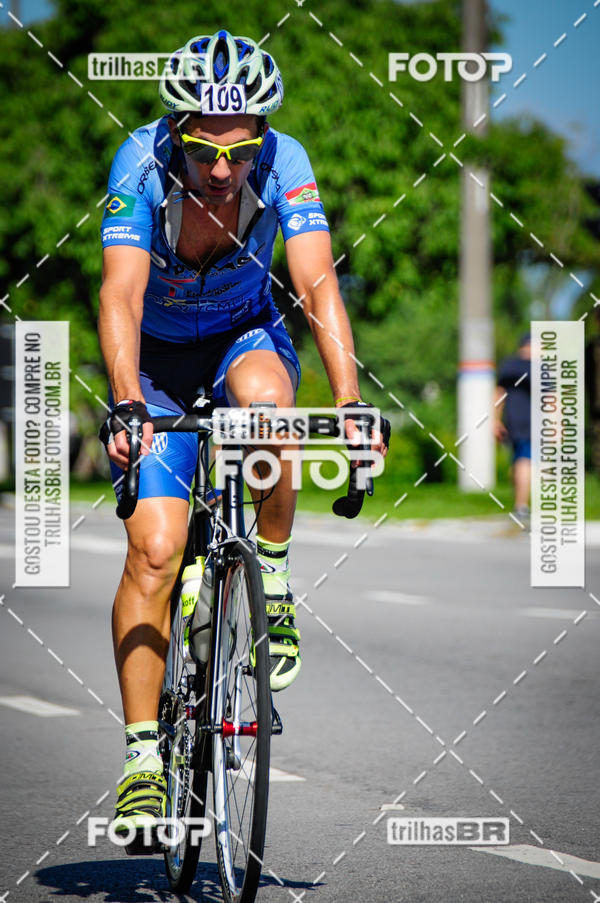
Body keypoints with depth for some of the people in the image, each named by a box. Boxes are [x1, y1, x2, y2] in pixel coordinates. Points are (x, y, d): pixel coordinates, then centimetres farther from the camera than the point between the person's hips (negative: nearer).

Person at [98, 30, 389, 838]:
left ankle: (273, 578, -13)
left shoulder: (283, 163, -25)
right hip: (157, 355, -1)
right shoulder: (141, 164, -27)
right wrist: (126, 402, -51)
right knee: (153, 548, -15)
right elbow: (121, 294, -36)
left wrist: (349, 401, -47)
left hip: (244, 334, 1)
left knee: (263, 398, -37)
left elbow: (318, 284, -33)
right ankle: (142, 756, -8)